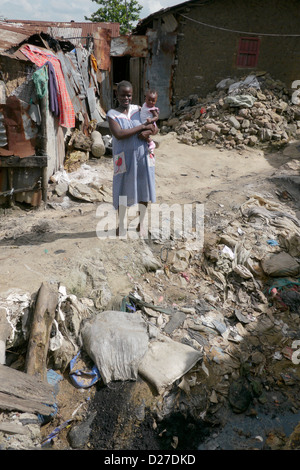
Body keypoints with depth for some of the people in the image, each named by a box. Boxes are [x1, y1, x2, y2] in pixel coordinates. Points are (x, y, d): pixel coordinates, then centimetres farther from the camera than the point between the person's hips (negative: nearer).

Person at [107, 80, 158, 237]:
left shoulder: (138, 110, 8)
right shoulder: (112, 114, -4)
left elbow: (154, 128, 9)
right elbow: (119, 134, -20)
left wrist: (148, 132, -15)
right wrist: (142, 127, -16)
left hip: (143, 155, 4)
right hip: (125, 157, -3)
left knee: (144, 189, 8)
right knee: (123, 190, 5)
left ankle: (141, 224, 26)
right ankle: (121, 225, 24)